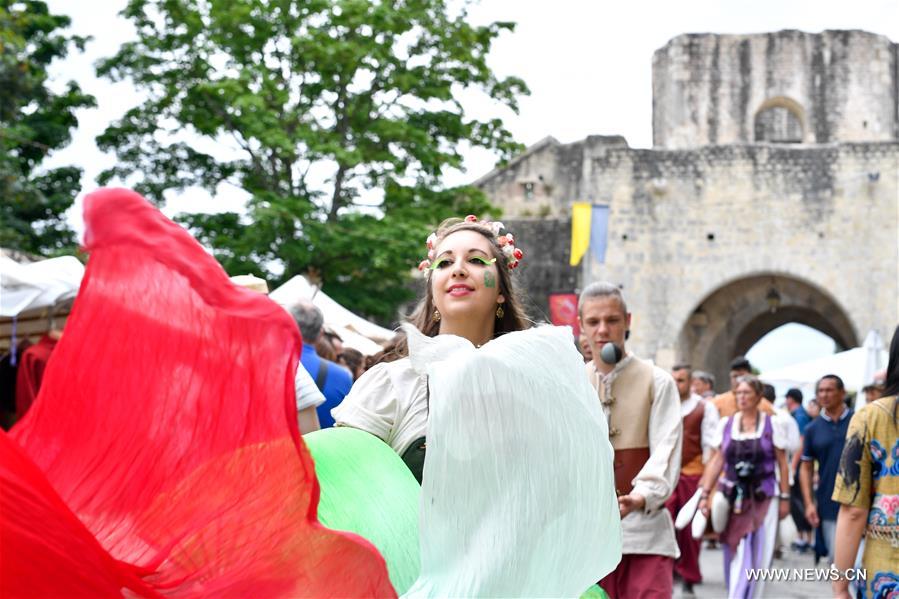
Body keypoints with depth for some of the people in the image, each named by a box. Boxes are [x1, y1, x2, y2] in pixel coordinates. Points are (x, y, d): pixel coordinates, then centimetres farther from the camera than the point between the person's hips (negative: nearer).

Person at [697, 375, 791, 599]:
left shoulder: (773, 424, 1)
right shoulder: (726, 424, 6)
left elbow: (782, 463, 2)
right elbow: (717, 461, 6)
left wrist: (785, 497, -2)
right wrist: (705, 493, 0)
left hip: (764, 497, -1)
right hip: (733, 497, 2)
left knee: (759, 555, 0)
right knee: (737, 554, 1)